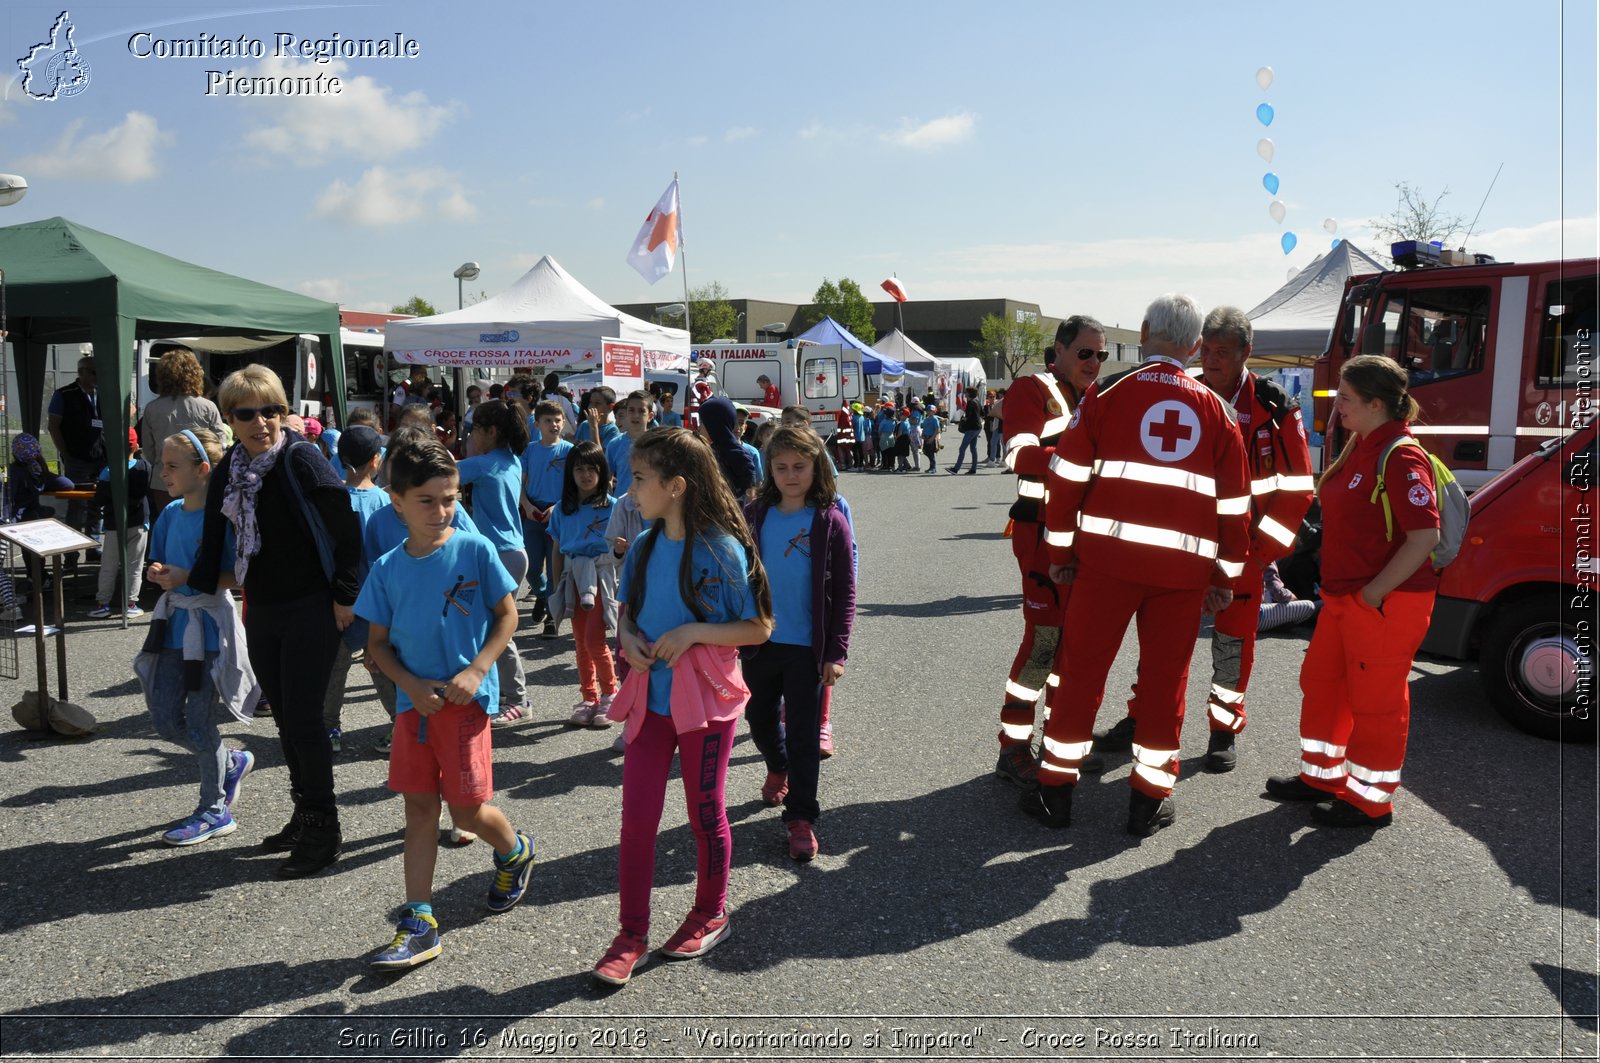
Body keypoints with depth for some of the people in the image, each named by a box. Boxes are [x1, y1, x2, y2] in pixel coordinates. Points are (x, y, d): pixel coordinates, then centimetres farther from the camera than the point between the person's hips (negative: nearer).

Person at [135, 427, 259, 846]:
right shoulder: (171, 513, 6)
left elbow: (236, 575, -17)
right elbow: (160, 564, 15)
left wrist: (186, 578, -24)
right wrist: (159, 573, -7)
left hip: (210, 626, -7)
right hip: (175, 622, 7)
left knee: (199, 722, 0)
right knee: (165, 719, 10)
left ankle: (214, 811, 17)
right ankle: (233, 762, 33)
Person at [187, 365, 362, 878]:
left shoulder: (301, 458, -14)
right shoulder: (228, 469, 6)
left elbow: (346, 528, -14)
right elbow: (216, 538, 14)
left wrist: (345, 597, -14)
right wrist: (189, 580, 2)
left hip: (310, 610, -7)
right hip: (261, 611, 7)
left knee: (303, 720, -5)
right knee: (285, 719, 14)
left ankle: (324, 831, 8)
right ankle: (305, 814, 29)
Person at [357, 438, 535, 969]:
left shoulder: (475, 551, -8)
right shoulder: (387, 569, 1)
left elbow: (507, 615, -2)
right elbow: (377, 643, 7)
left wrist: (475, 671, -14)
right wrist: (412, 685, -9)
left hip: (466, 697, -3)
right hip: (415, 701, 4)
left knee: (467, 809, 0)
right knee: (419, 807, 7)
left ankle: (516, 851, 33)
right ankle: (419, 924, 13)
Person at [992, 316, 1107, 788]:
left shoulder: (1089, 397, 18)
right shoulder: (1033, 389, -8)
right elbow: (1020, 455, -21)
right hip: (1042, 527, -8)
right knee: (1045, 635, -10)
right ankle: (1013, 750, 0)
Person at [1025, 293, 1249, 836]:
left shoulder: (1107, 393, 1)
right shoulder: (1216, 409, 9)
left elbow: (1068, 477, -1)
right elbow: (1234, 502, 11)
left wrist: (1060, 550, 7)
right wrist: (1226, 575, 19)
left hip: (1108, 554, -2)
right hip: (1185, 565, 2)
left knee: (1082, 670, 7)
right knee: (1165, 679, 11)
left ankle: (1055, 790, 15)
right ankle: (1149, 798, 19)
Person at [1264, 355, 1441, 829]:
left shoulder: (1400, 457, -20)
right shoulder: (1360, 447, 10)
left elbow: (1425, 535, -25)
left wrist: (1374, 592, -22)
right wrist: (1342, 588, 16)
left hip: (1386, 604, -10)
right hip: (1345, 597, 10)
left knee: (1375, 700, 3)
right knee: (1321, 682, 19)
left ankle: (1371, 800, 18)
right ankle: (1323, 776, 34)